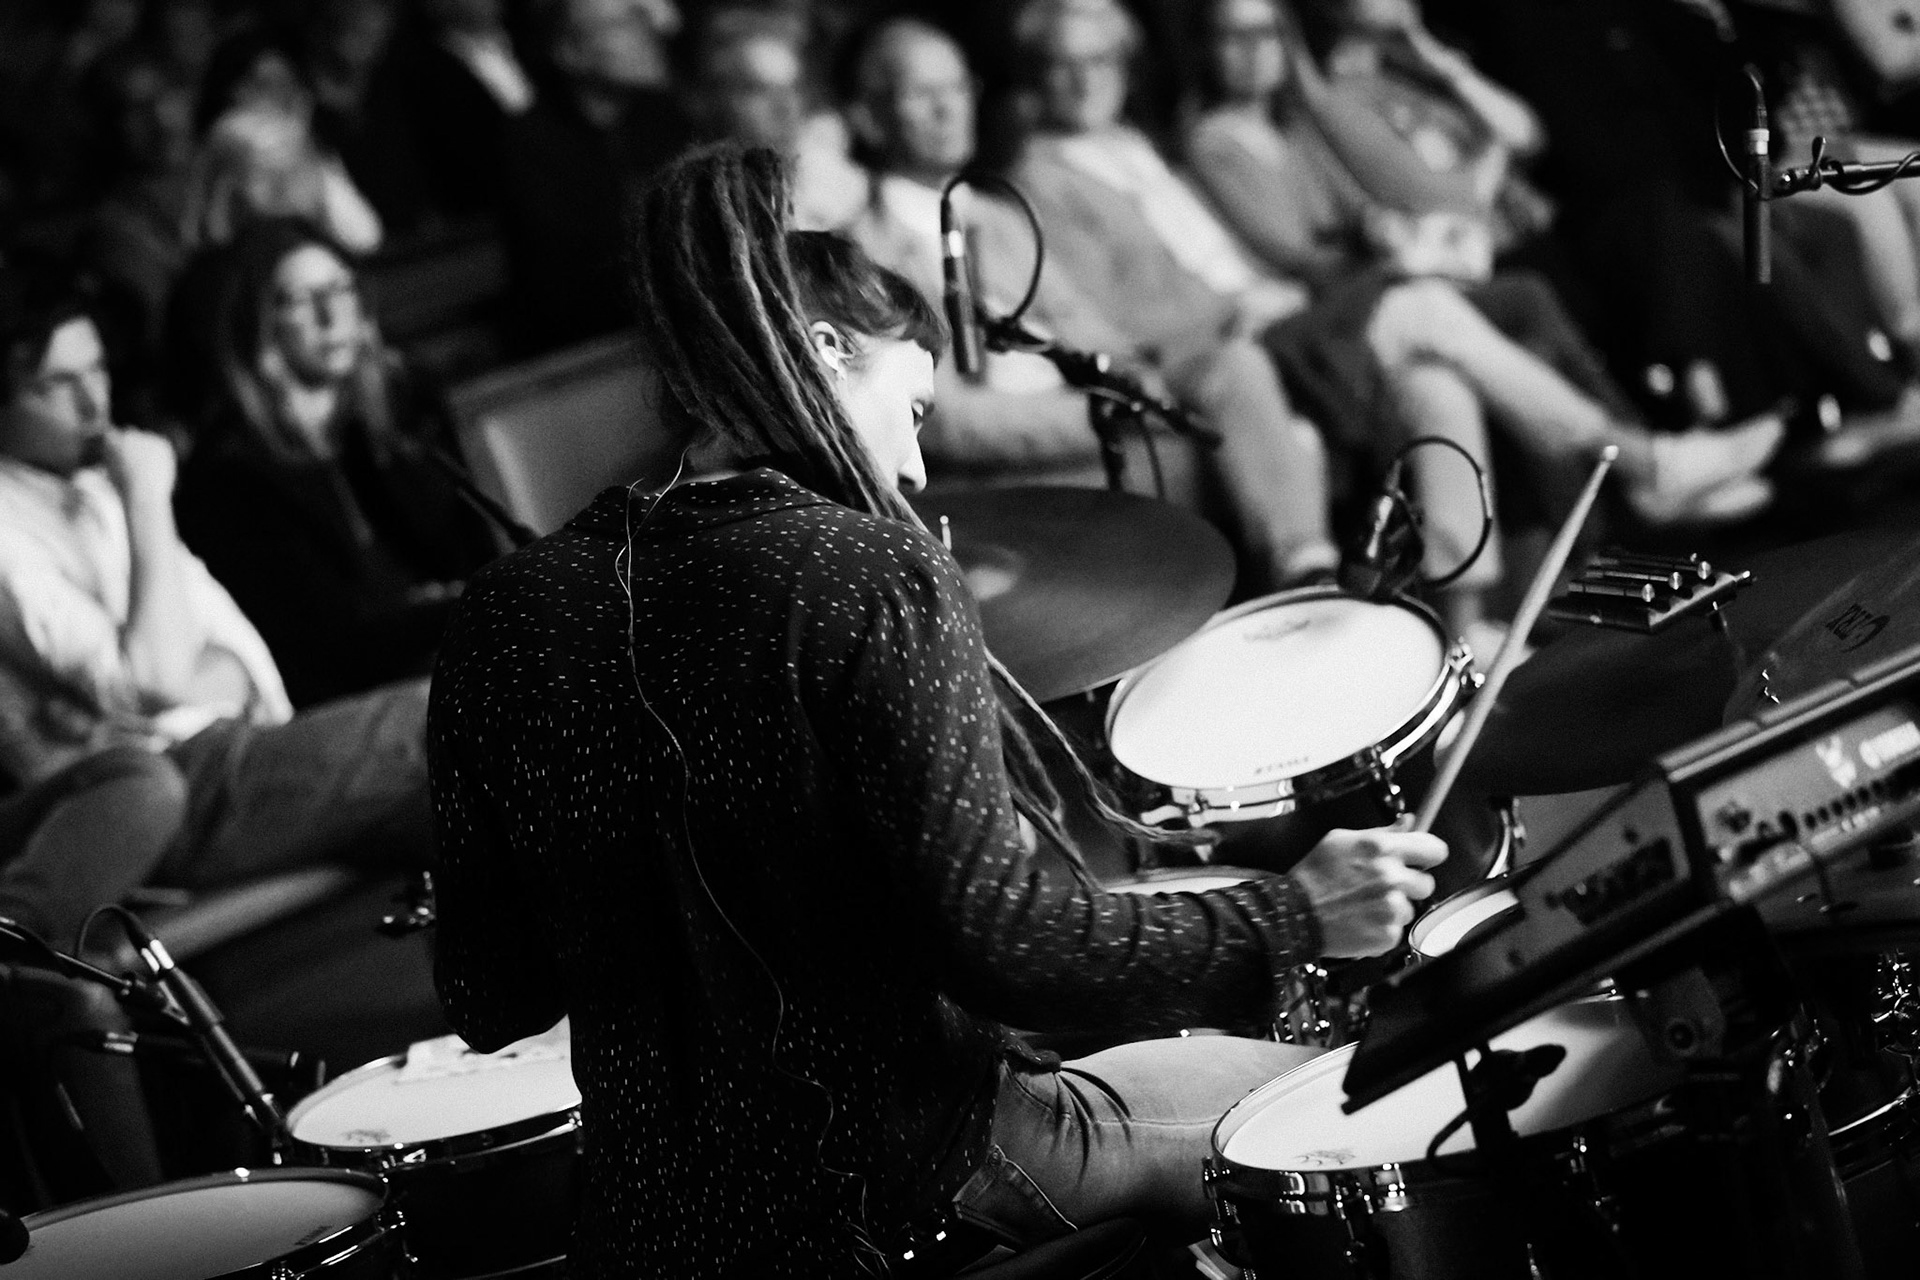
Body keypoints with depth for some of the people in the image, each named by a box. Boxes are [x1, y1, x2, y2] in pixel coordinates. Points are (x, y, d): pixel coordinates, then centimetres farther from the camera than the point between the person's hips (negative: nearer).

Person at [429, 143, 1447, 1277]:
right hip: (912, 1180, -6)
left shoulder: (506, 625, -1)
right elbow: (997, 939, -22)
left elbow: (489, 1001, 3)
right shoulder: (870, 582, -17)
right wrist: (1295, 916, -13)